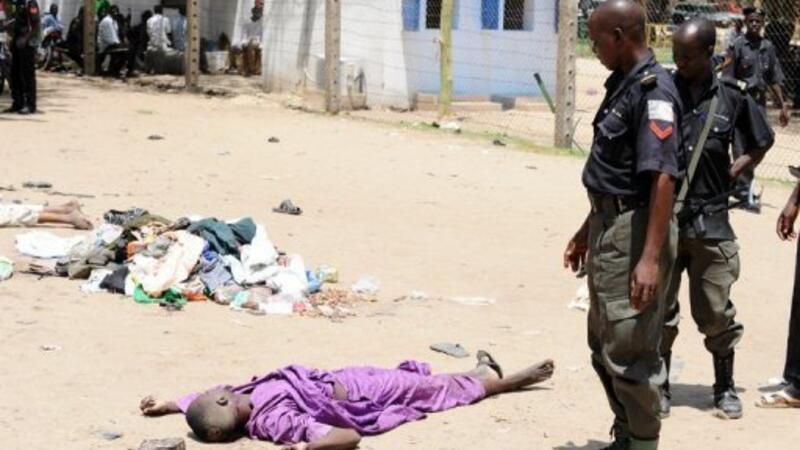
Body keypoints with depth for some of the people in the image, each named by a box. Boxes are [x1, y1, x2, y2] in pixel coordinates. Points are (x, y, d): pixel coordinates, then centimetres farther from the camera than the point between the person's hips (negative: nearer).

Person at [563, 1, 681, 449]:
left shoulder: (653, 89, -18)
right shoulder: (622, 84, 13)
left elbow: (662, 178, -25)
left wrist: (650, 258, -30)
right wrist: (588, 229, 24)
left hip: (636, 231, -11)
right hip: (609, 227, 11)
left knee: (630, 350, -5)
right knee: (604, 345, 19)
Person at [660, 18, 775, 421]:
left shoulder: (732, 97, -1)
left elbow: (761, 143, 16)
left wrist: (731, 173, 4)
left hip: (711, 221, 0)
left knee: (716, 311, 8)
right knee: (660, 309, 7)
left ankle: (725, 386, 25)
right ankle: (659, 386, 21)